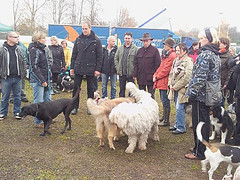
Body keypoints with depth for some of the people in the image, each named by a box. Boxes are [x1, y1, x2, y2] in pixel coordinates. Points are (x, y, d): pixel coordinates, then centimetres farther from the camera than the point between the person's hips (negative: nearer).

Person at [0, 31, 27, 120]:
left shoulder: (19, 49, 7)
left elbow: (23, 62, 11)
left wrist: (24, 74, 5)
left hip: (18, 78, 3)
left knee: (17, 96, 11)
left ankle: (17, 112, 23)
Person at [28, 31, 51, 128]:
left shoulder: (43, 49, 14)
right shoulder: (34, 50, -14)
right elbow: (34, 67, -19)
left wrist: (48, 78, 17)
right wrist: (42, 80, -18)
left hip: (45, 80, 9)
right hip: (37, 81, -9)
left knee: (47, 100, 16)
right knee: (38, 102, -1)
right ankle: (38, 122, 9)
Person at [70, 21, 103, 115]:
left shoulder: (96, 40, -3)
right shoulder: (78, 39, 5)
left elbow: (99, 56, -3)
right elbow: (74, 54, 9)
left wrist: (98, 69, -9)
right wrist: (72, 67, 4)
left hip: (90, 69, -2)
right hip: (78, 68, 2)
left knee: (90, 89, 8)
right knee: (76, 88, 4)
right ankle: (75, 107, 14)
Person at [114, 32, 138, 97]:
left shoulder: (135, 49, -5)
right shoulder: (120, 48, 10)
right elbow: (116, 58, 13)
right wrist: (117, 68, 2)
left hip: (130, 73, -4)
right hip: (121, 73, 4)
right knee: (122, 89, 13)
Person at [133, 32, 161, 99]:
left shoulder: (155, 50, -3)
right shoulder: (139, 51, 12)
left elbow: (157, 64, -6)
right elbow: (136, 64, 13)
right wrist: (135, 75, 5)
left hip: (150, 78, -5)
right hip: (141, 78, 5)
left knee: (151, 96, 2)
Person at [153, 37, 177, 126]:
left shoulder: (172, 56, -15)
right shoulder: (166, 54, 18)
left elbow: (166, 69, -18)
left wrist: (157, 76, -11)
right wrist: (155, 74, 7)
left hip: (165, 82, -10)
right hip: (161, 81, 10)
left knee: (165, 101, -4)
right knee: (163, 100, 18)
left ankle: (166, 121, 4)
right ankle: (164, 117, 31)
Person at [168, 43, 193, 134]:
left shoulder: (188, 61, -12)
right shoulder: (176, 60, 14)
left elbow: (186, 77, -18)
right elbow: (171, 73, 19)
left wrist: (175, 87, -15)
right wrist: (170, 84, 3)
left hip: (182, 89, -8)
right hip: (175, 89, 8)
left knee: (179, 108, -7)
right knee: (177, 108, 16)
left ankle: (181, 128, 2)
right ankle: (177, 125, 27)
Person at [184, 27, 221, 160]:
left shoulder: (205, 55, -18)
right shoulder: (216, 54, 12)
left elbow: (200, 78, -22)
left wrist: (192, 93, -16)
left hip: (201, 94, -9)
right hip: (210, 94, 9)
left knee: (199, 122, 0)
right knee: (205, 121, 18)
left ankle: (199, 152, 9)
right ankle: (203, 147, 31)